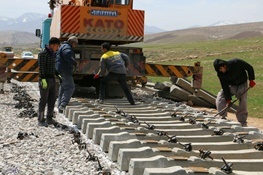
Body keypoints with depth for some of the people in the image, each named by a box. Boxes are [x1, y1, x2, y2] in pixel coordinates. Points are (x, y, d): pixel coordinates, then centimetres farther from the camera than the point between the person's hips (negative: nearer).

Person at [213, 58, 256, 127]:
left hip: (242, 85, -2)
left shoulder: (236, 63, -29)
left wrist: (251, 80, -15)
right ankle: (223, 117, -6)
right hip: (231, 86, 2)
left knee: (243, 103, -10)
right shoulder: (220, 74, -21)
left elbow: (249, 68, -15)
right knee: (220, 98, -15)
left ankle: (243, 123, 0)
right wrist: (228, 99, -22)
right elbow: (225, 87, -18)